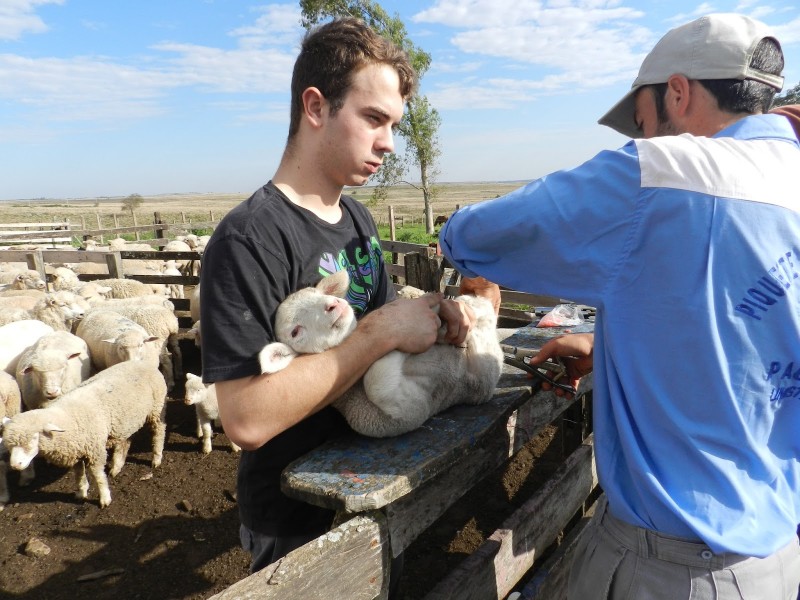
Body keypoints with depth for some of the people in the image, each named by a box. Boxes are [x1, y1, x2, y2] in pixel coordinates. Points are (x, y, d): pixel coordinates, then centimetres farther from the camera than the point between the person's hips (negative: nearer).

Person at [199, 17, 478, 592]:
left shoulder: (359, 220, 2)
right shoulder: (249, 239, -25)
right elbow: (247, 420, -31)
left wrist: (432, 311, -10)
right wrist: (384, 331, -30)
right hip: (297, 524, -8)